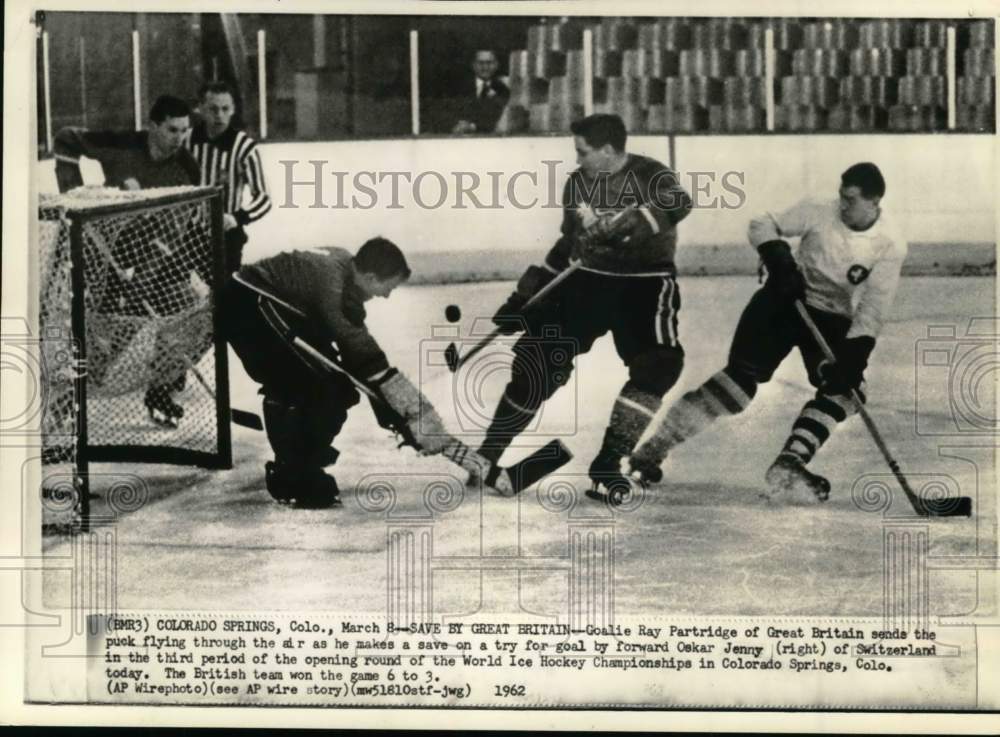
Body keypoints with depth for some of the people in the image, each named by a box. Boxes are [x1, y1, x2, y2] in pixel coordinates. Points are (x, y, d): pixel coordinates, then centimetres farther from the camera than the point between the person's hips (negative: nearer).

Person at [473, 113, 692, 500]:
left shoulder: (650, 175, -14)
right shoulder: (577, 183, 3)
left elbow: (676, 205, -37)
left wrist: (624, 227, -49)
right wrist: (524, 294, 14)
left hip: (644, 283, -4)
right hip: (587, 280, 4)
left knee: (658, 364, -24)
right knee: (538, 357, -3)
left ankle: (608, 462, -12)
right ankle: (487, 454, 12)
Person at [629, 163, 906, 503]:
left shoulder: (890, 245, -14)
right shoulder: (820, 212, -14)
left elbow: (872, 310, -17)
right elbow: (762, 225, -5)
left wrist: (853, 356, -29)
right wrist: (779, 260, -23)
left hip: (833, 318, 3)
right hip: (784, 300, -2)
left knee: (840, 389, -18)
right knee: (742, 375, -14)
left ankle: (788, 465, -17)